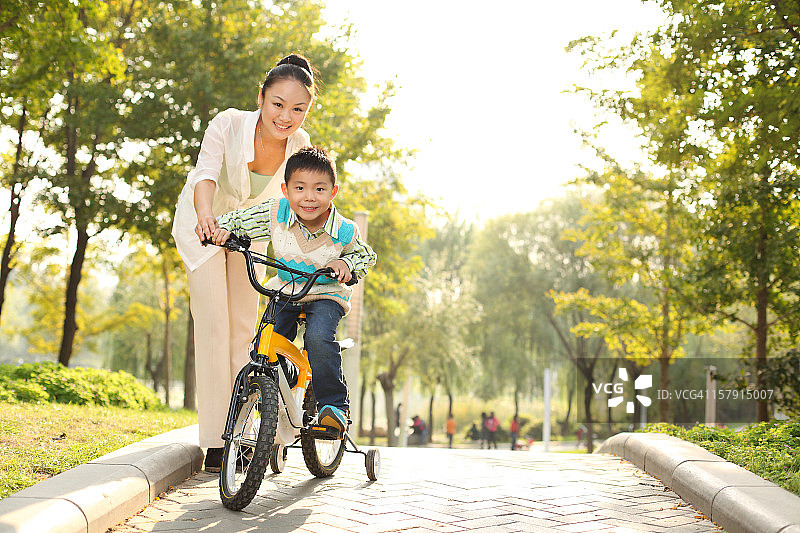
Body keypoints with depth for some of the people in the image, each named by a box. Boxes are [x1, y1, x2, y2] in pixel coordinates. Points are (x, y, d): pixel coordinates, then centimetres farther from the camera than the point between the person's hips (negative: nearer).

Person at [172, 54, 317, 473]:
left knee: (245, 329, 3)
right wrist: (205, 215, -64)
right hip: (205, 228, -4)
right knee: (214, 328, -11)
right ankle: (215, 442, -8)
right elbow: (206, 175, -43)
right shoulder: (228, 125, -30)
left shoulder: (299, 144, -18)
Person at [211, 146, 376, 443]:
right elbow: (239, 220, -1)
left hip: (326, 296, -3)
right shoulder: (275, 214, -14)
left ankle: (334, 405, -18)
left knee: (319, 337, -33)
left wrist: (346, 263, -20)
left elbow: (366, 255, 1)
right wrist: (223, 229, -22)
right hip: (285, 293, 3)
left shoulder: (345, 232, -19)